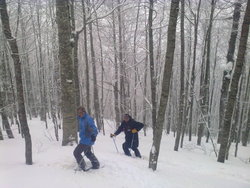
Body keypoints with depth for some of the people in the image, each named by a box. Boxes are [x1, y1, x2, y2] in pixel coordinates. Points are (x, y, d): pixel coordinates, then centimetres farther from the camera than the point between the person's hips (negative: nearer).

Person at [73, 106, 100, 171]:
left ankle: (83, 167, 9)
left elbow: (93, 127, -31)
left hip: (86, 140, -10)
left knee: (76, 152, -2)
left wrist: (94, 135, -46)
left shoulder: (88, 119, -21)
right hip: (86, 139, 10)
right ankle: (96, 165, 37)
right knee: (87, 152, 25)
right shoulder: (81, 119, 7)